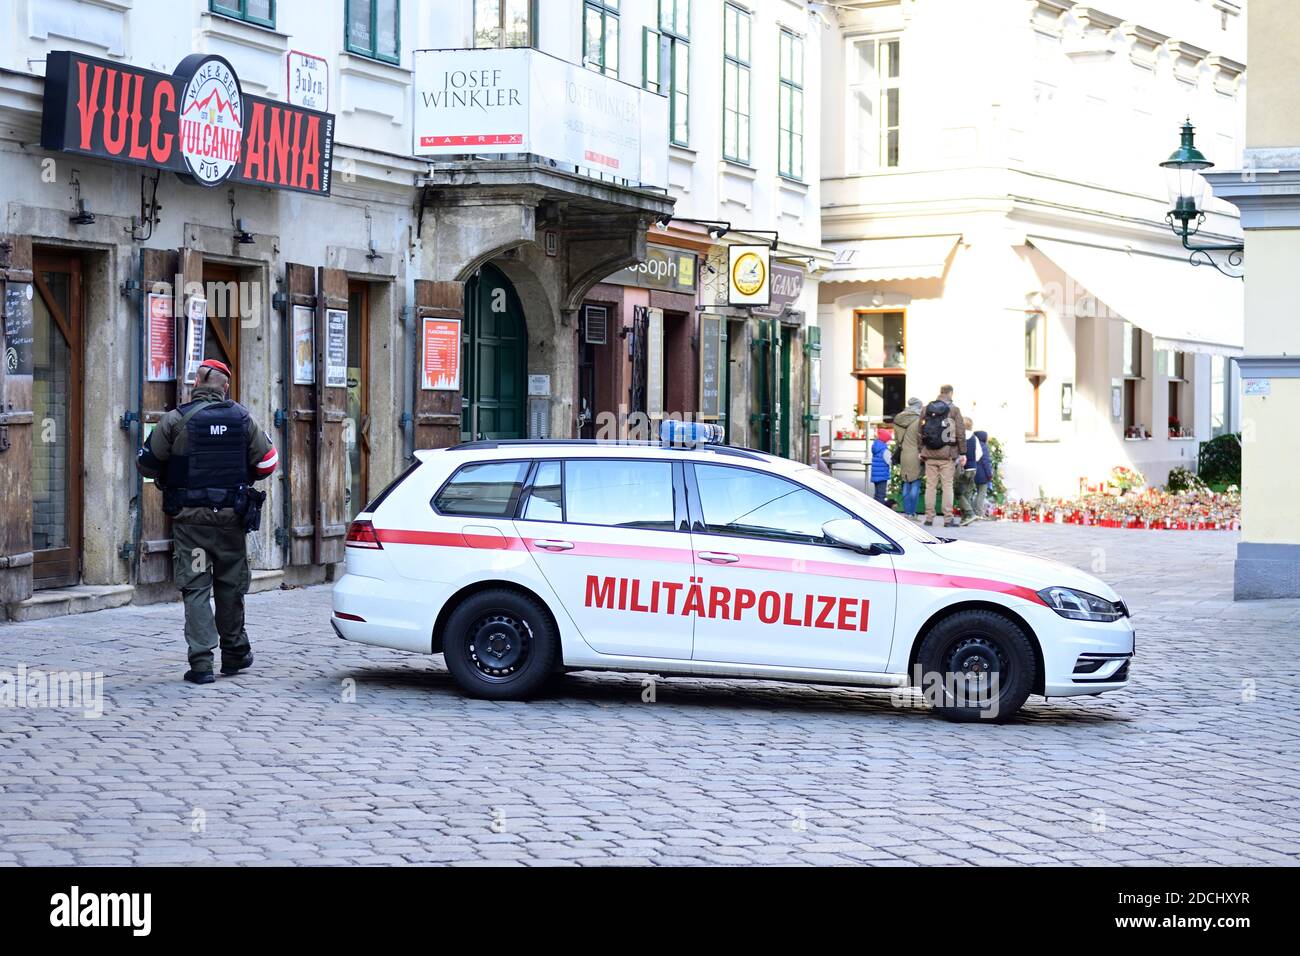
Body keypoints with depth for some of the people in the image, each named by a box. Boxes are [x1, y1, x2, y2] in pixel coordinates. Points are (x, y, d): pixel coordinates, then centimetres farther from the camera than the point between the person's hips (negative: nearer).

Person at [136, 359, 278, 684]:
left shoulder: (176, 419, -7)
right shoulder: (243, 419, 1)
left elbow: (146, 463, -2)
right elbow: (266, 463, 5)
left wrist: (167, 476, 18)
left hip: (190, 517, -2)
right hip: (231, 517, 2)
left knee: (195, 587, 1)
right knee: (230, 585, 15)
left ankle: (201, 662, -7)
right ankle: (234, 654, 26)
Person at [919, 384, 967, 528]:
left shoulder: (926, 409, 7)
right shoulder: (954, 410, -4)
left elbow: (920, 431, 9)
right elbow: (961, 433, -6)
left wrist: (921, 451, 15)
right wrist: (963, 453, -1)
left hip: (930, 454, 3)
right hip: (947, 454, -3)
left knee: (930, 485, 7)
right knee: (947, 485, 0)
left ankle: (929, 517, 8)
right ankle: (948, 518, -3)